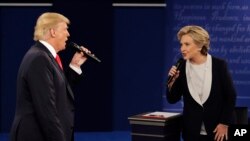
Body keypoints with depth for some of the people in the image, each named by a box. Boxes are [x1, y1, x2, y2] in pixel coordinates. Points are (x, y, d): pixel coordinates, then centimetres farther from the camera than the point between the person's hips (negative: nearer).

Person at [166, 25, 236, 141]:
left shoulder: (219, 65, -8)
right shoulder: (181, 67, -1)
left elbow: (230, 96, -3)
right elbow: (172, 99, 4)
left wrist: (225, 123, -8)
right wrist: (172, 81, -13)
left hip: (217, 130, -2)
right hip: (192, 131, 2)